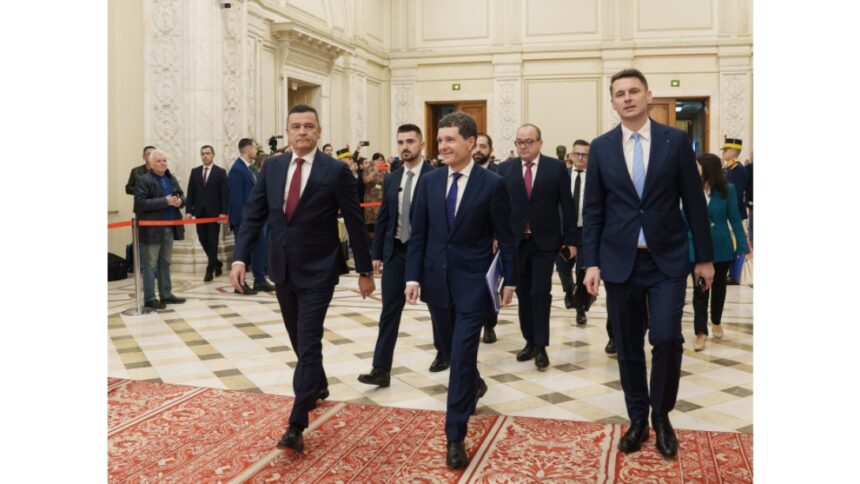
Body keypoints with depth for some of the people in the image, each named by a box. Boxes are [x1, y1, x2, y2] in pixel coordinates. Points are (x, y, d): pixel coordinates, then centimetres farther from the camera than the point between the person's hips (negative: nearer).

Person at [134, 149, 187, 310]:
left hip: (169, 227, 7)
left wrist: (180, 201, -8)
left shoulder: (172, 178, 13)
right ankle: (149, 298, 4)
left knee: (165, 263, 15)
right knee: (150, 264, -1)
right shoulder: (143, 180, -10)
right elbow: (141, 203, -19)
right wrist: (165, 201, -23)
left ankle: (166, 295, 23)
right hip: (152, 228, -7)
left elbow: (181, 196, 17)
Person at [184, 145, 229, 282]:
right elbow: (190, 193, 8)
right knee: (203, 240, 6)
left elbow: (225, 194, -5)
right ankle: (216, 263, 25)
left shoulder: (221, 172, 0)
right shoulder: (195, 172, 10)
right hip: (199, 212, 4)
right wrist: (188, 211, -1)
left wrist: (223, 212, -13)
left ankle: (210, 270, 6)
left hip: (214, 212, -4)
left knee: (212, 241, -1)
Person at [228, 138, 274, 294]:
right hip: (244, 218, -9)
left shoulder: (248, 168, 13)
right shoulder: (237, 169, -17)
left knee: (261, 245, 11)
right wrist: (242, 220, -22)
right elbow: (236, 198, -20)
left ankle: (260, 280, 19)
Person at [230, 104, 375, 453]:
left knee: (308, 343, -7)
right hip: (282, 269, 5)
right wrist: (240, 257, -8)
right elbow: (253, 214, 4)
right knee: (299, 340, 19)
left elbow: (354, 223, -5)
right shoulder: (272, 167, 4)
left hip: (317, 271, -5)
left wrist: (365, 271, -2)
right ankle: (318, 385, 44)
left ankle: (296, 426, -5)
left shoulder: (335, 171, -9)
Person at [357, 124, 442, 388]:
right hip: (395, 251, 4)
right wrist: (377, 253, 7)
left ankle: (443, 354, 35)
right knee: (389, 310, 0)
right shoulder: (391, 179, 8)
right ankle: (381, 369, 1)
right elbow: (383, 219, 10)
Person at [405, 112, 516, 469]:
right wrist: (413, 276, -2)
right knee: (452, 352, 19)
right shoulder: (429, 181, 4)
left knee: (462, 356, -7)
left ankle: (455, 437, 1)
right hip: (436, 280, 4)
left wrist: (510, 280, -2)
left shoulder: (492, 184, -6)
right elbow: (418, 234, 5)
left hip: (473, 283, -4)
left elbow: (505, 237, -2)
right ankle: (474, 384, 50)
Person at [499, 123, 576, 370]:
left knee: (540, 293, -5)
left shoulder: (556, 167, -1)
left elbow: (567, 205, 0)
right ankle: (530, 341, 22)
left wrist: (570, 239, -3)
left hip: (545, 241, -2)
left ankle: (541, 346, 4)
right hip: (515, 240, 3)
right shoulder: (505, 168, 3)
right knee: (523, 293, 10)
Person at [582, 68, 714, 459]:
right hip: (619, 261, 2)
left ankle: (661, 415, 14)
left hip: (667, 260, -1)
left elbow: (694, 202, 2)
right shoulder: (601, 147, 3)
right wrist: (591, 262, -3)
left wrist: (705, 257, 2)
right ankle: (638, 419, 24)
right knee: (628, 347, 7)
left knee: (667, 338, -10)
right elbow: (593, 210, 3)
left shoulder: (676, 140, 0)